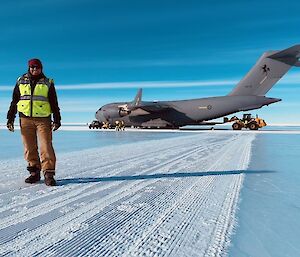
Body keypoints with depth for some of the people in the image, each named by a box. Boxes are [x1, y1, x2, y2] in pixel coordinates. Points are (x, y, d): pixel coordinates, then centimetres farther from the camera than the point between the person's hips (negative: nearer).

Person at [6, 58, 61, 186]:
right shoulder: (20, 81, 14)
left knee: (46, 147, -10)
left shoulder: (47, 83, 9)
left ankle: (49, 174, -8)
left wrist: (57, 120, 1)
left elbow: (54, 103, 7)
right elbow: (14, 101, 16)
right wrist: (10, 118, 11)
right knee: (30, 148, 4)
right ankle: (34, 173, 15)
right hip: (25, 119, 3)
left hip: (43, 119, -2)